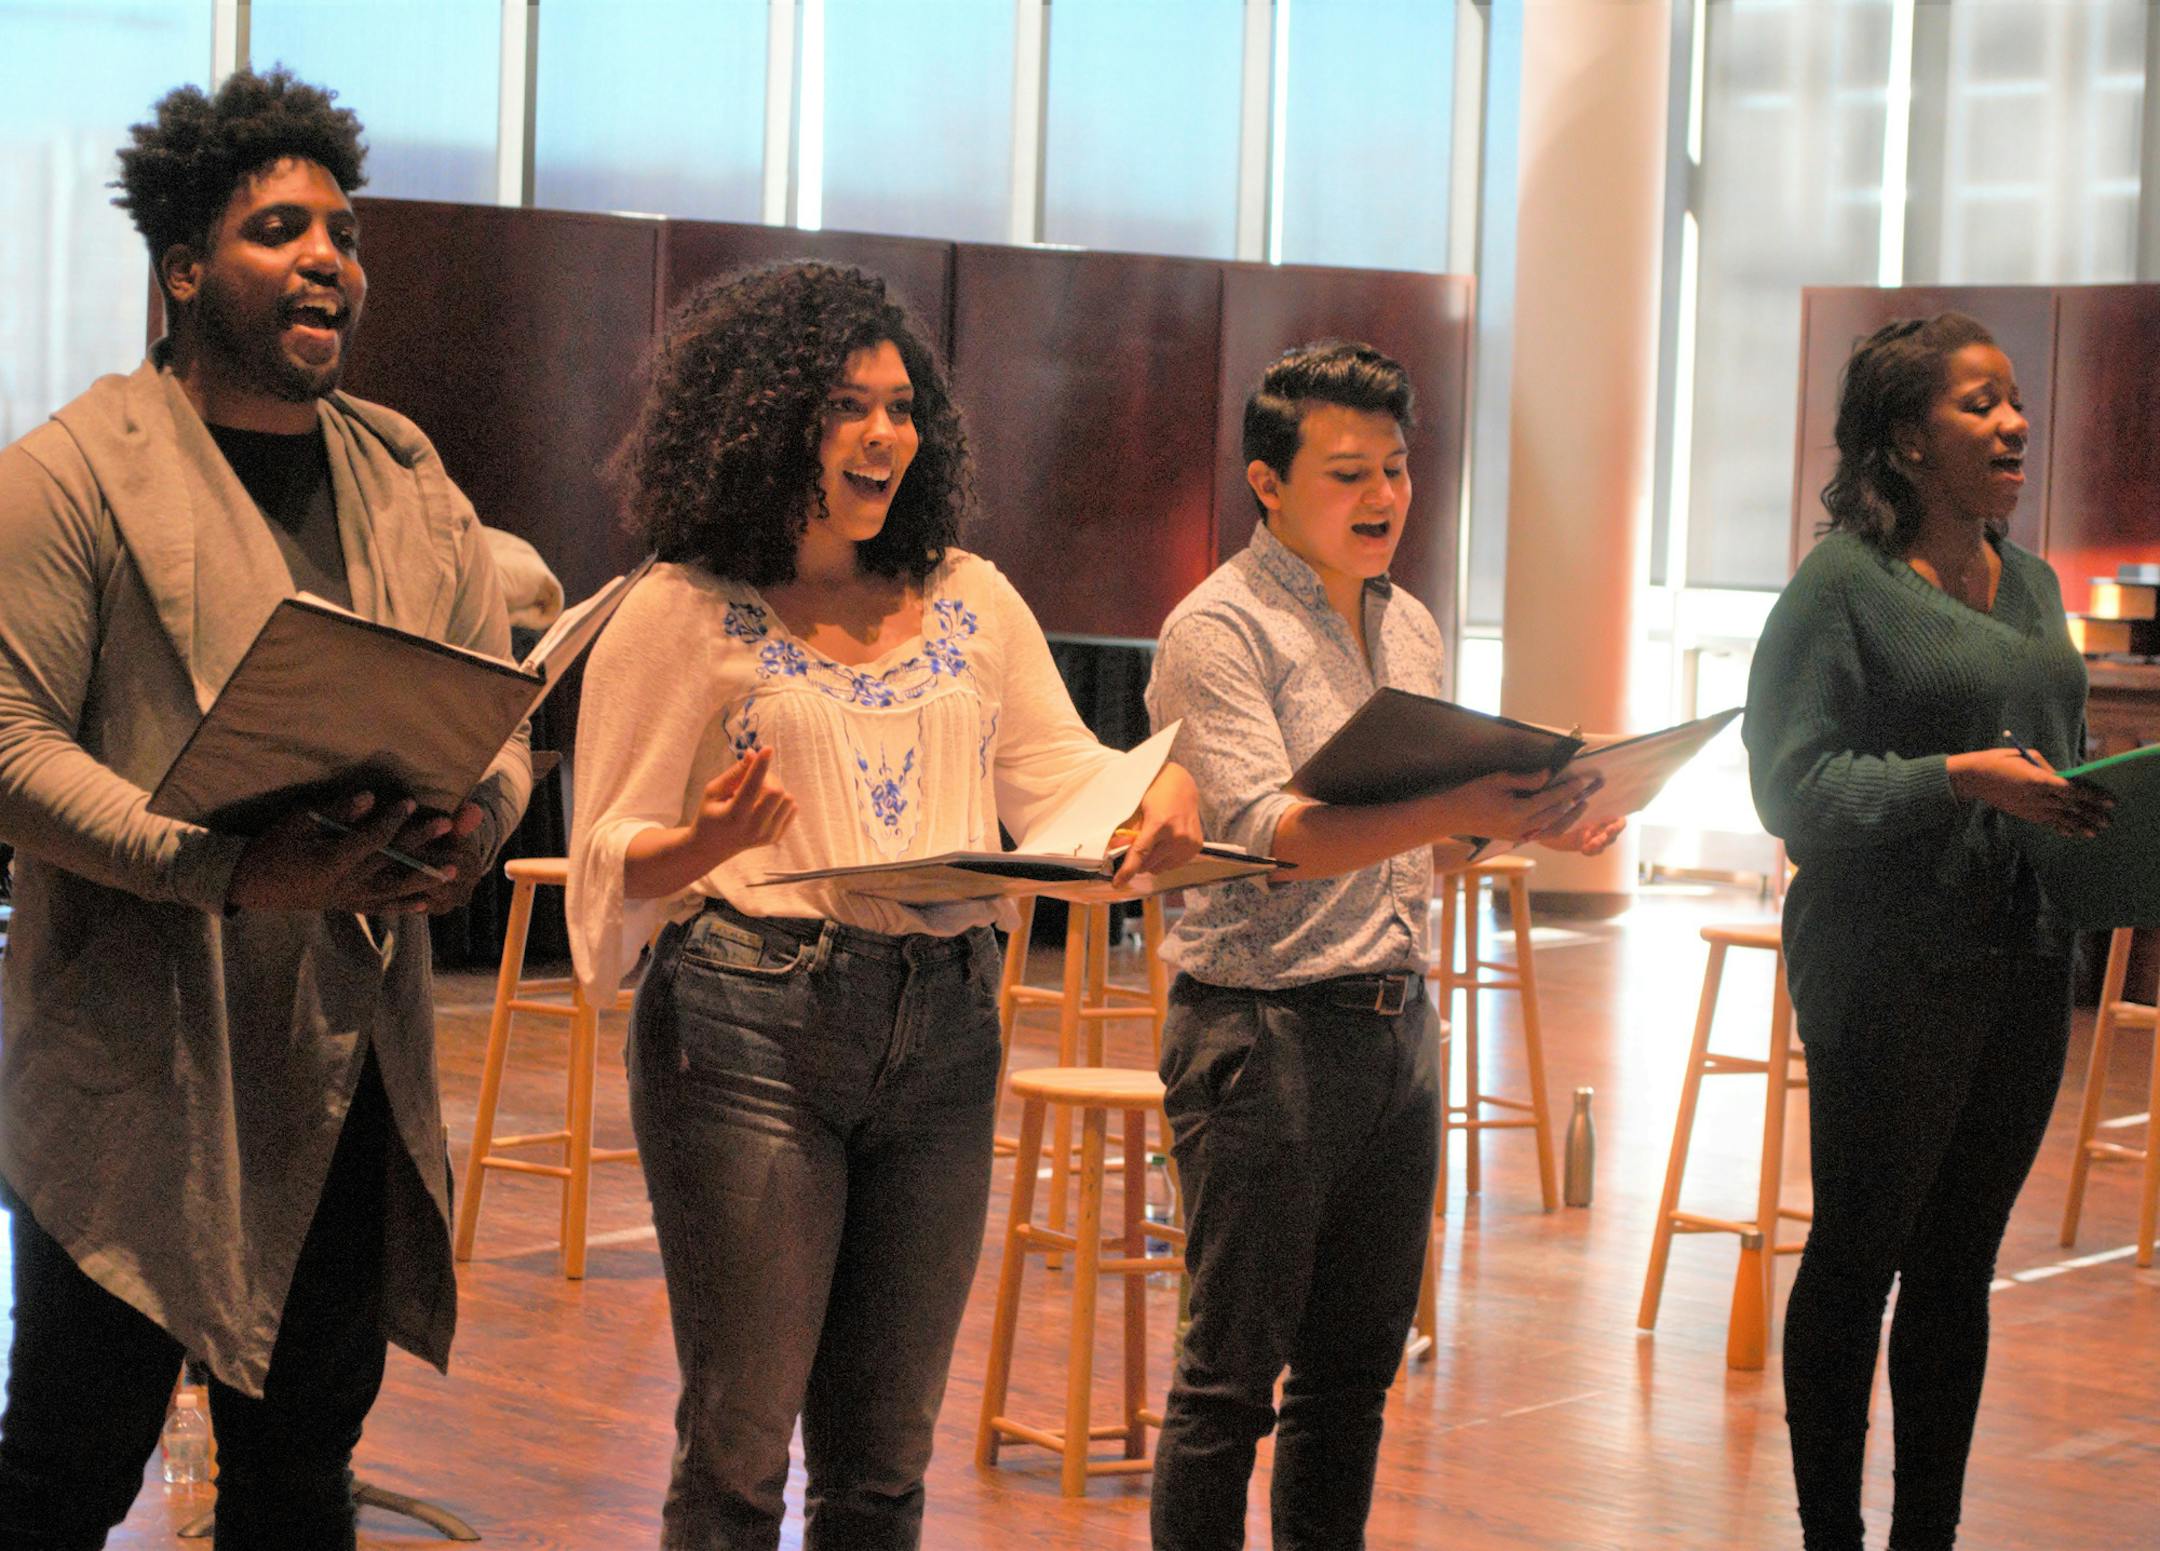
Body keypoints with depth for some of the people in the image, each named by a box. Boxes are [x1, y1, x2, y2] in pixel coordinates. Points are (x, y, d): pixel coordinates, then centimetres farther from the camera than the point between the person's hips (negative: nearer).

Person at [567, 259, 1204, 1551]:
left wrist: (1167, 791, -11)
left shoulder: (974, 601, 14)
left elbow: (1064, 780, 11)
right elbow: (612, 859, -1)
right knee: (741, 1444, -2)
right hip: (752, 1021, -4)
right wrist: (704, 843, -23)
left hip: (944, 1031, 5)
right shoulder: (685, 616, 0)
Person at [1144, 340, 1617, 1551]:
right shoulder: (1221, 629, -9)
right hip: (1266, 1028, -7)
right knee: (1234, 1370, -2)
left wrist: (1526, 823, 0)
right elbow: (1263, 833, -22)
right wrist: (1455, 811, -33)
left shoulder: (1411, 629, 15)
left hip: (1398, 1019, 7)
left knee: (1358, 1360, 13)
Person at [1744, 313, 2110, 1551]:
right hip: (1892, 970, -7)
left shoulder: (2032, 585, 14)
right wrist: (1963, 778, -23)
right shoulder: (1842, 586, -8)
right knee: (1860, 1253, 2)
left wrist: (2108, 807, 1)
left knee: (1960, 1264, 12)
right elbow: (1795, 784, -14)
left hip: (2024, 967, 7)